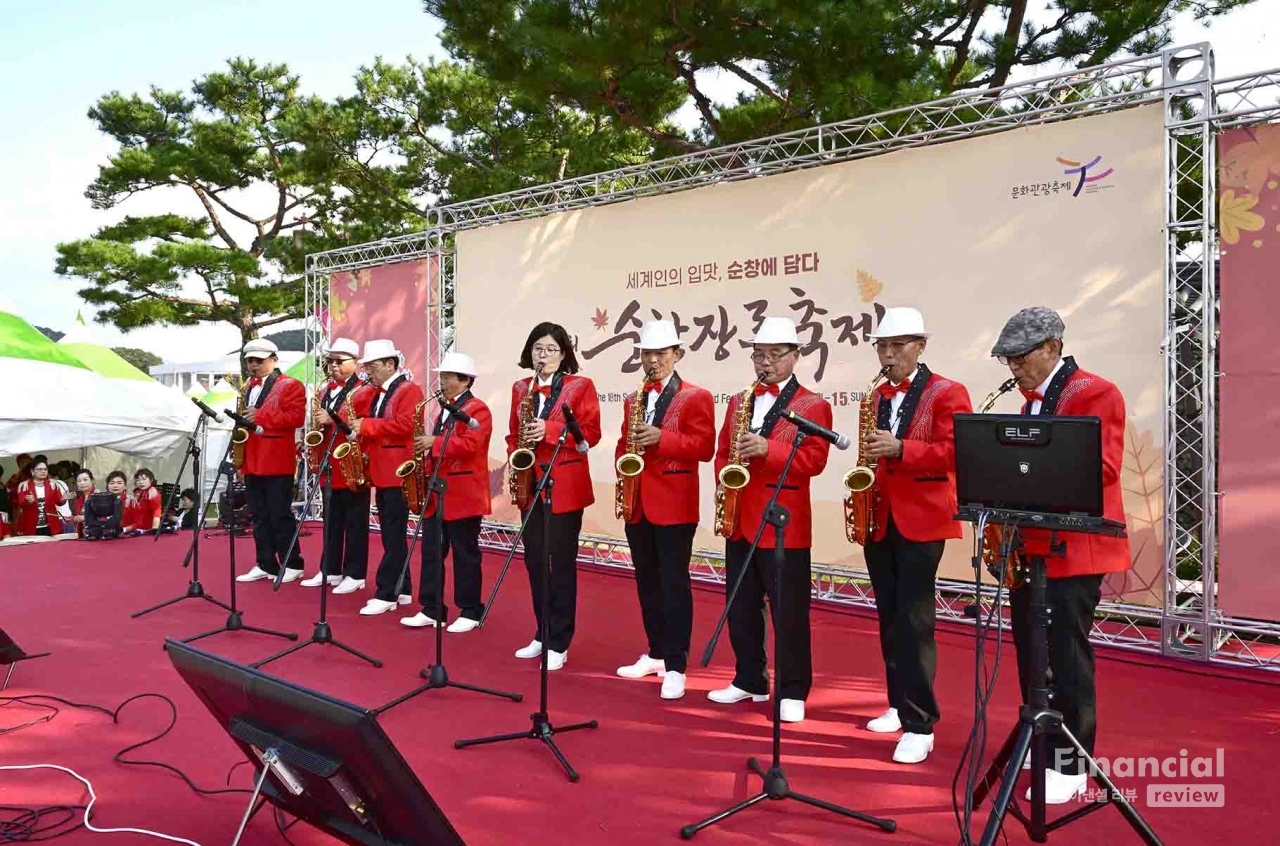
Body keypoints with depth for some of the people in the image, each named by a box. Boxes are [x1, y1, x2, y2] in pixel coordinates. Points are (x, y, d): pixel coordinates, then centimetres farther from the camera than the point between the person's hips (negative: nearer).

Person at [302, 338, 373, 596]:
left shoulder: (365, 391, -8)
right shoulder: (325, 390, 16)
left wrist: (333, 420, -22)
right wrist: (317, 426, 1)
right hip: (329, 465, 8)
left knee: (355, 523, 0)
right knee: (331, 521, 14)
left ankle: (355, 575, 7)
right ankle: (330, 570, 23)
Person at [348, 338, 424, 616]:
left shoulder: (410, 390, -9)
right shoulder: (377, 393, 19)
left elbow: (405, 425, -22)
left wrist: (367, 425, -19)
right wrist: (360, 429, 4)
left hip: (398, 474, -9)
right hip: (380, 473, 9)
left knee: (393, 537, -6)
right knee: (392, 535, 12)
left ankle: (387, 594, -3)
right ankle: (401, 590, 19)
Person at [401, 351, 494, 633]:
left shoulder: (478, 410, -9)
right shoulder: (443, 409, 18)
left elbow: (470, 445, -23)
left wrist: (434, 442, -20)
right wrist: (425, 470, 11)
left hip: (463, 495, -8)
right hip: (436, 493, 9)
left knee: (465, 555, 0)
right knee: (431, 552, 9)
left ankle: (470, 612, 10)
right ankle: (432, 610, 17)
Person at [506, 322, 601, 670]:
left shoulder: (581, 386, -3)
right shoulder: (520, 388, 12)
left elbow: (591, 433, -10)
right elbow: (513, 434, 17)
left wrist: (550, 430, -21)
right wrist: (515, 458, -2)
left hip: (565, 486, -5)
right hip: (530, 485, 5)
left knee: (562, 563, 0)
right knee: (534, 561, 10)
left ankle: (559, 643, 9)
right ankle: (542, 635, 24)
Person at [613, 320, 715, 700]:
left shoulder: (696, 397, -3)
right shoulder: (633, 399, 17)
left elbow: (704, 446, -12)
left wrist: (661, 438, -21)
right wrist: (623, 460, 0)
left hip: (674, 504, -6)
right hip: (636, 503, 7)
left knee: (674, 583, -4)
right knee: (647, 582, 14)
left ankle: (676, 666, 2)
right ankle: (657, 654, 26)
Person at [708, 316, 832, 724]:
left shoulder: (813, 405, -3)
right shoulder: (738, 401, 15)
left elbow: (815, 459, -13)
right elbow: (722, 452, 18)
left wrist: (767, 450, -24)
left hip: (784, 523, -6)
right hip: (739, 520, 6)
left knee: (789, 612, 0)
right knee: (741, 608, 13)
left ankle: (793, 692, 12)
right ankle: (749, 681, 27)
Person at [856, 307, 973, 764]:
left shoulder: (948, 393, -4)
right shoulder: (878, 396, 15)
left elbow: (954, 452, -14)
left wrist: (900, 447, -25)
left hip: (921, 521, -6)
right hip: (879, 519, 6)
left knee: (914, 621, -7)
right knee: (890, 619, 12)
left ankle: (921, 724, 0)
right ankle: (901, 705, 26)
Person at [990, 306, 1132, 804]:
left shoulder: (1096, 394, -9)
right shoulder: (1032, 400, 17)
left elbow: (1101, 469, -18)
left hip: (1072, 549, -8)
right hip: (1028, 546, 8)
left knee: (1065, 656, -3)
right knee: (1031, 651, 14)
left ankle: (1071, 764, 9)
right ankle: (1041, 743, 28)